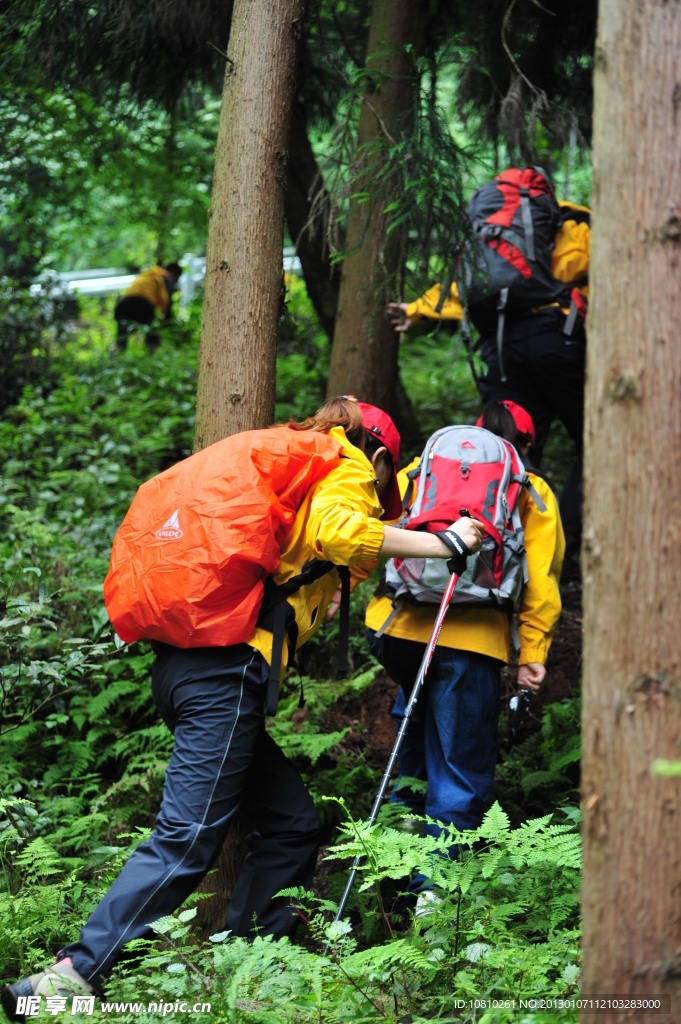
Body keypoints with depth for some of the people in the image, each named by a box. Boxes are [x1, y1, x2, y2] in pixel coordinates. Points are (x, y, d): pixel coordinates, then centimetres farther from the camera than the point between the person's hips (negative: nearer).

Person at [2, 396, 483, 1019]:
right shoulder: (347, 467, 6)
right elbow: (333, 527, -16)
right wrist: (437, 543, -11)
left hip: (185, 659, 10)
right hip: (227, 669, -10)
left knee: (292, 823, 12)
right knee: (188, 841, -11)